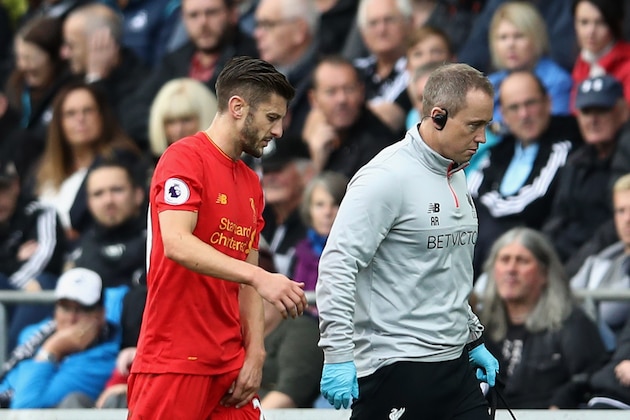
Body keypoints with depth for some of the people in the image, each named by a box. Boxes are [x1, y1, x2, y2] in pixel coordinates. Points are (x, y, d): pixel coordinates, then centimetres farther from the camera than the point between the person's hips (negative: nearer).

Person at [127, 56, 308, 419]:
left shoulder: (252, 184, 18)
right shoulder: (185, 158, -7)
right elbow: (176, 244, -23)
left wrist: (255, 355, 5)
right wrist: (258, 277, -31)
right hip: (174, 363, -8)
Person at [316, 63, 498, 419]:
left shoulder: (457, 175, 14)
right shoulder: (388, 176, -13)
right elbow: (337, 265, -19)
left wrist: (474, 339, 26)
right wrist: (338, 356, -24)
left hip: (454, 364, 8)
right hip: (397, 371, -8)